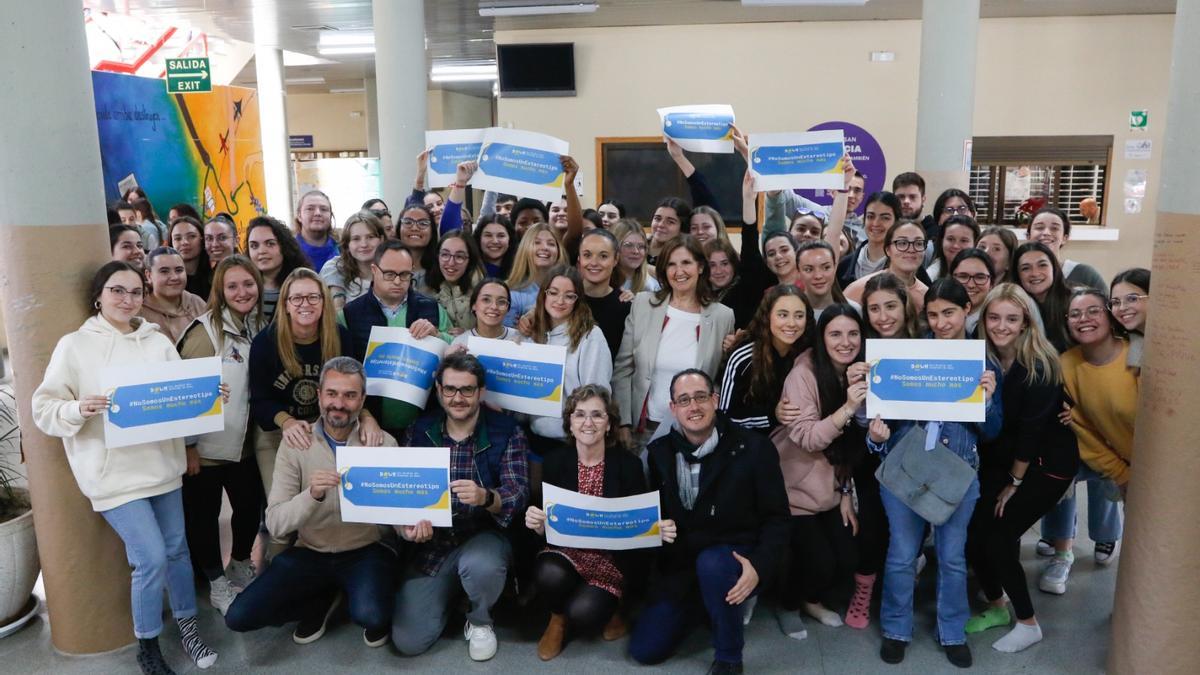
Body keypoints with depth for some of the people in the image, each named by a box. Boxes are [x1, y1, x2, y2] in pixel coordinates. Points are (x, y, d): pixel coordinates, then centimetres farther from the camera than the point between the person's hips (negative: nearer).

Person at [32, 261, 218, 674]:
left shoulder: (158, 342, 7)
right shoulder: (75, 346, -3)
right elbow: (43, 408, -4)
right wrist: (78, 410, -24)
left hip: (162, 464, 4)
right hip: (114, 471, -4)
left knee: (176, 549, 12)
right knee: (151, 558, -8)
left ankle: (187, 626, 32)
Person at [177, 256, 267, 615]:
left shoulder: (257, 328, 5)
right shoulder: (206, 330, -15)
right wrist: (187, 446, -17)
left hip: (243, 442, 6)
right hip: (206, 446, -6)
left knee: (250, 504, 15)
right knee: (204, 514, 7)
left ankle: (239, 567, 39)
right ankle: (217, 583, 25)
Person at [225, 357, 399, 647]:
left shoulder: (384, 443, -9)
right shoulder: (295, 444, -8)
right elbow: (275, 524, -13)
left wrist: (410, 526, -31)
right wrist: (312, 495, -33)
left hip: (364, 552, -2)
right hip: (309, 553, 2)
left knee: (371, 616, -31)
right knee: (239, 616, -12)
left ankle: (376, 615, 9)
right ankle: (322, 600, 14)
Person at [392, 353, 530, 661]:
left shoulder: (506, 432, -7)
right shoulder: (419, 431, 1)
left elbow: (519, 494, -17)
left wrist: (486, 497, -39)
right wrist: (407, 524, -21)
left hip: (484, 535, -2)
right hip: (432, 543, 3)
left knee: (479, 566, -39)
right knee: (408, 642, -6)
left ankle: (479, 621, -1)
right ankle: (449, 590, 27)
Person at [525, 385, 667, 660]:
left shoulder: (628, 464, -8)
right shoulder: (555, 461, -4)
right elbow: (546, 528, -1)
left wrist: (659, 531, -24)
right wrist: (537, 523, -24)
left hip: (612, 558, -1)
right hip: (566, 549, 2)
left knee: (582, 615, -26)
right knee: (549, 574, -32)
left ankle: (606, 609, 13)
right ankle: (558, 617, 4)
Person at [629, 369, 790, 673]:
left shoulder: (753, 448, -12)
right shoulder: (660, 451, -1)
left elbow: (777, 518, -9)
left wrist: (759, 566, -23)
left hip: (733, 558, -4)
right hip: (679, 564, 4)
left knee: (711, 564, -38)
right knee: (645, 650, -2)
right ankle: (702, 604, 25)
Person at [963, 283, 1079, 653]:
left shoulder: (1039, 365, -21)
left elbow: (1032, 429, -18)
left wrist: (1014, 483, -11)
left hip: (1047, 464, -5)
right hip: (1001, 460, 5)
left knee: (998, 536, -11)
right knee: (972, 531, -4)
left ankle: (1028, 624, 10)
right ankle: (997, 606, 22)